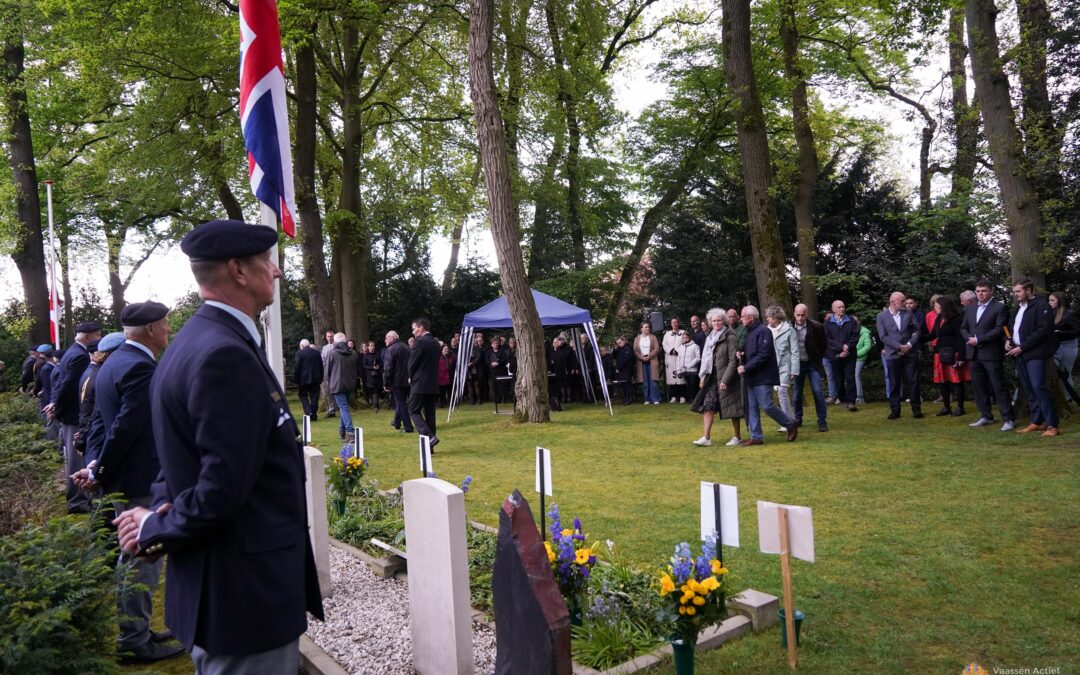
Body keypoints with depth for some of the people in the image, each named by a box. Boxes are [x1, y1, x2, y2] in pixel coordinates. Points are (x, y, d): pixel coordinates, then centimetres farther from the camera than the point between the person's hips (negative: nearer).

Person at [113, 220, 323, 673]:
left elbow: (185, 458, 15)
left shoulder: (198, 339, 9)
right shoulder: (227, 354, -24)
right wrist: (156, 531, -10)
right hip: (245, 592, -10)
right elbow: (224, 487, -26)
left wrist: (161, 513, -1)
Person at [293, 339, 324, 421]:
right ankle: (314, 415, 9)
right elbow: (321, 367, 10)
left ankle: (308, 412, -10)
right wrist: (320, 380, 15)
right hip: (316, 379, 4)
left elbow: (296, 368, -9)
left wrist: (296, 380, -1)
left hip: (304, 379, -4)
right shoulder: (317, 352, 7)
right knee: (314, 397, 8)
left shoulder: (299, 353, -8)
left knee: (303, 395, 9)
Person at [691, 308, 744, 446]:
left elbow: (733, 361, -16)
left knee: (732, 408, 3)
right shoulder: (710, 337, 12)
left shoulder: (730, 338, -11)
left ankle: (737, 437, 17)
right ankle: (706, 438, -1)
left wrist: (725, 380, -20)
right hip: (712, 378, 7)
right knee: (707, 405, -1)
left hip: (726, 378, -7)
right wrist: (703, 376, 10)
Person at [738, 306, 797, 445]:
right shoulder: (749, 332, 15)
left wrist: (746, 367, -19)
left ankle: (791, 424, 14)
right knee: (751, 407, 7)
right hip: (751, 377, 9)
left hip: (763, 377, -9)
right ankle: (756, 436, 12)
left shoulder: (763, 331, -13)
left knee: (767, 406, -7)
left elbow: (763, 355, -20)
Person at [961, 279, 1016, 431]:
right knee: (979, 387, 10)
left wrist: (978, 339, -16)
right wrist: (969, 338, -4)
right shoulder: (970, 309, 15)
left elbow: (999, 329, -13)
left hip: (991, 354, -6)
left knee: (999, 387, -5)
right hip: (974, 354, 6)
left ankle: (1008, 419, -1)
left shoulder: (999, 308, -4)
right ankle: (986, 416, 20)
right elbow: (963, 328, 16)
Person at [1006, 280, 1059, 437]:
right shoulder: (1017, 309, 18)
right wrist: (1008, 340, 6)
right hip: (1019, 353, 8)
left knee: (1039, 387, -14)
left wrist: (1022, 347, -17)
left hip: (1035, 353, -8)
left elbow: (1043, 330, -16)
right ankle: (1036, 422, 17)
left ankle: (1052, 425, -10)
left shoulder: (1041, 306, -8)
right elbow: (1012, 328, 28)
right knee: (1029, 389, 10)